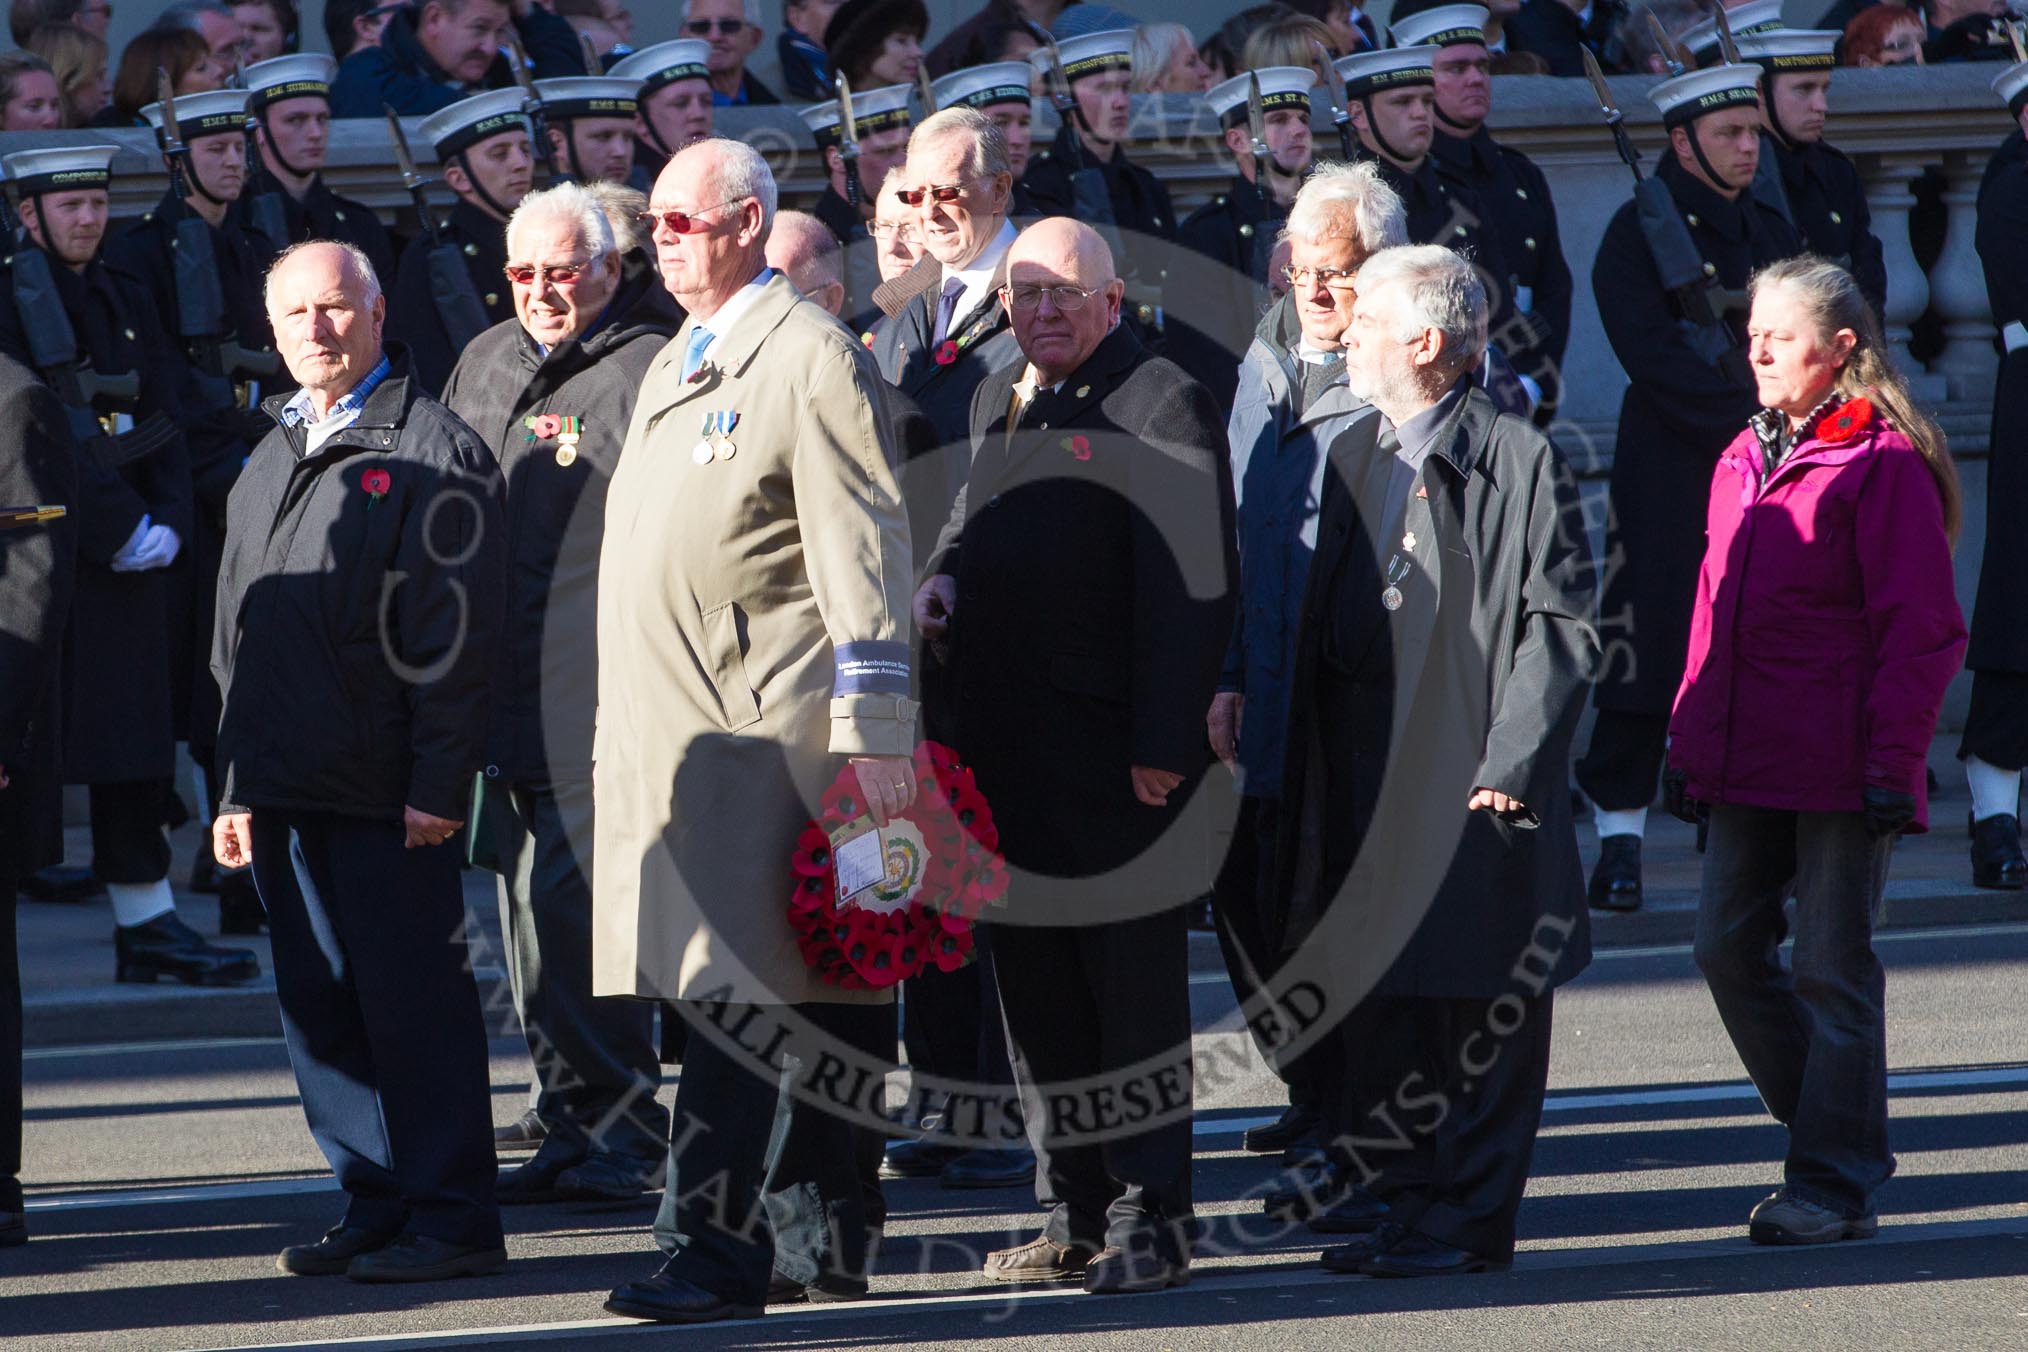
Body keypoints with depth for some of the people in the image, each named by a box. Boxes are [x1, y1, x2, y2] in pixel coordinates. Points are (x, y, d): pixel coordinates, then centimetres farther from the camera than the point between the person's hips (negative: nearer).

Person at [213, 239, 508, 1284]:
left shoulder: (432, 452, -4)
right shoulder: (274, 460, 19)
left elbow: (454, 635, -10)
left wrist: (438, 784, -16)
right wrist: (238, 784, 18)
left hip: (386, 793, -7)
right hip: (286, 785, 7)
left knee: (413, 1000, -5)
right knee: (317, 1005, 8)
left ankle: (448, 1217, -1)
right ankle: (375, 1207, 15)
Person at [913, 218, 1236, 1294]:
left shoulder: (1159, 406, -9)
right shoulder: (998, 400, 16)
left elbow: (1193, 588, -14)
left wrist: (1162, 743, -19)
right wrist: (945, 576, 10)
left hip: (1114, 759, -8)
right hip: (1004, 755, 8)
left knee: (1134, 995, -3)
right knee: (1034, 994, 11)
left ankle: (1150, 1219, 1)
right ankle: (1072, 1216, 19)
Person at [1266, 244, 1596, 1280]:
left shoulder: (1520, 462, -8)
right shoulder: (1352, 458, 14)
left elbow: (1562, 625, -10)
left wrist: (1510, 761, -16)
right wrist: (1304, 777, 11)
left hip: (1473, 779, -7)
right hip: (1368, 785, 7)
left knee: (1484, 1005, 0)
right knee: (1377, 999, 9)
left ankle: (1471, 1217, 5)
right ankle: (1405, 1199, 18)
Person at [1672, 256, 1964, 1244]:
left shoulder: (1883, 463, -9)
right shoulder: (1743, 462, 15)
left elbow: (1920, 628, -10)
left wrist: (1891, 761, -14)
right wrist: (1689, 739, 16)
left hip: (1841, 772, -8)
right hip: (1746, 767, 8)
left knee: (1832, 968, -3)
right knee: (1729, 948, 6)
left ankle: (1837, 1182, 4)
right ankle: (1830, 1133, 21)